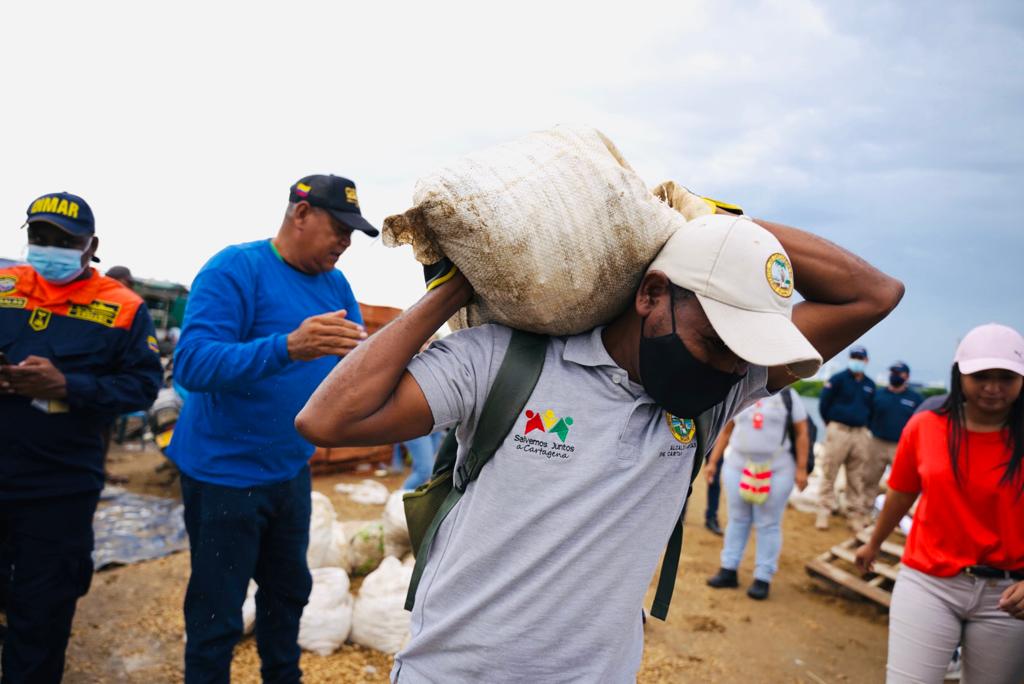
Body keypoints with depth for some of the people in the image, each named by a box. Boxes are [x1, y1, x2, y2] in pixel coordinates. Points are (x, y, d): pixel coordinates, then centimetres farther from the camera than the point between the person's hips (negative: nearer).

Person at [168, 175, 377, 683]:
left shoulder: (335, 283, 3)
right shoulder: (236, 269, -17)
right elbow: (191, 363, -28)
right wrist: (287, 346, -41)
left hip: (291, 470, 7)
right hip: (225, 473, -7)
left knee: (288, 591, 21)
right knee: (217, 616, 6)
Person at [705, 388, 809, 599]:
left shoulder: (788, 396, -1)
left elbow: (802, 433, -2)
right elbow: (726, 431, 11)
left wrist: (801, 469, -8)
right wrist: (713, 461, 9)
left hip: (777, 471, -3)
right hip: (737, 466, 3)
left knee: (768, 525, 3)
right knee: (737, 519, 10)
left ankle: (763, 578, 11)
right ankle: (728, 570, 18)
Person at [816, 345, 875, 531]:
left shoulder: (870, 385, 12)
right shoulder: (838, 379, -3)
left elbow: (871, 409, 22)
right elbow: (824, 404, -2)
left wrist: (863, 425, 13)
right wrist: (831, 424, 5)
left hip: (860, 434, 4)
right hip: (838, 430, -4)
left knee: (856, 477, 7)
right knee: (829, 472, -3)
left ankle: (855, 514, 14)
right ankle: (824, 511, 3)